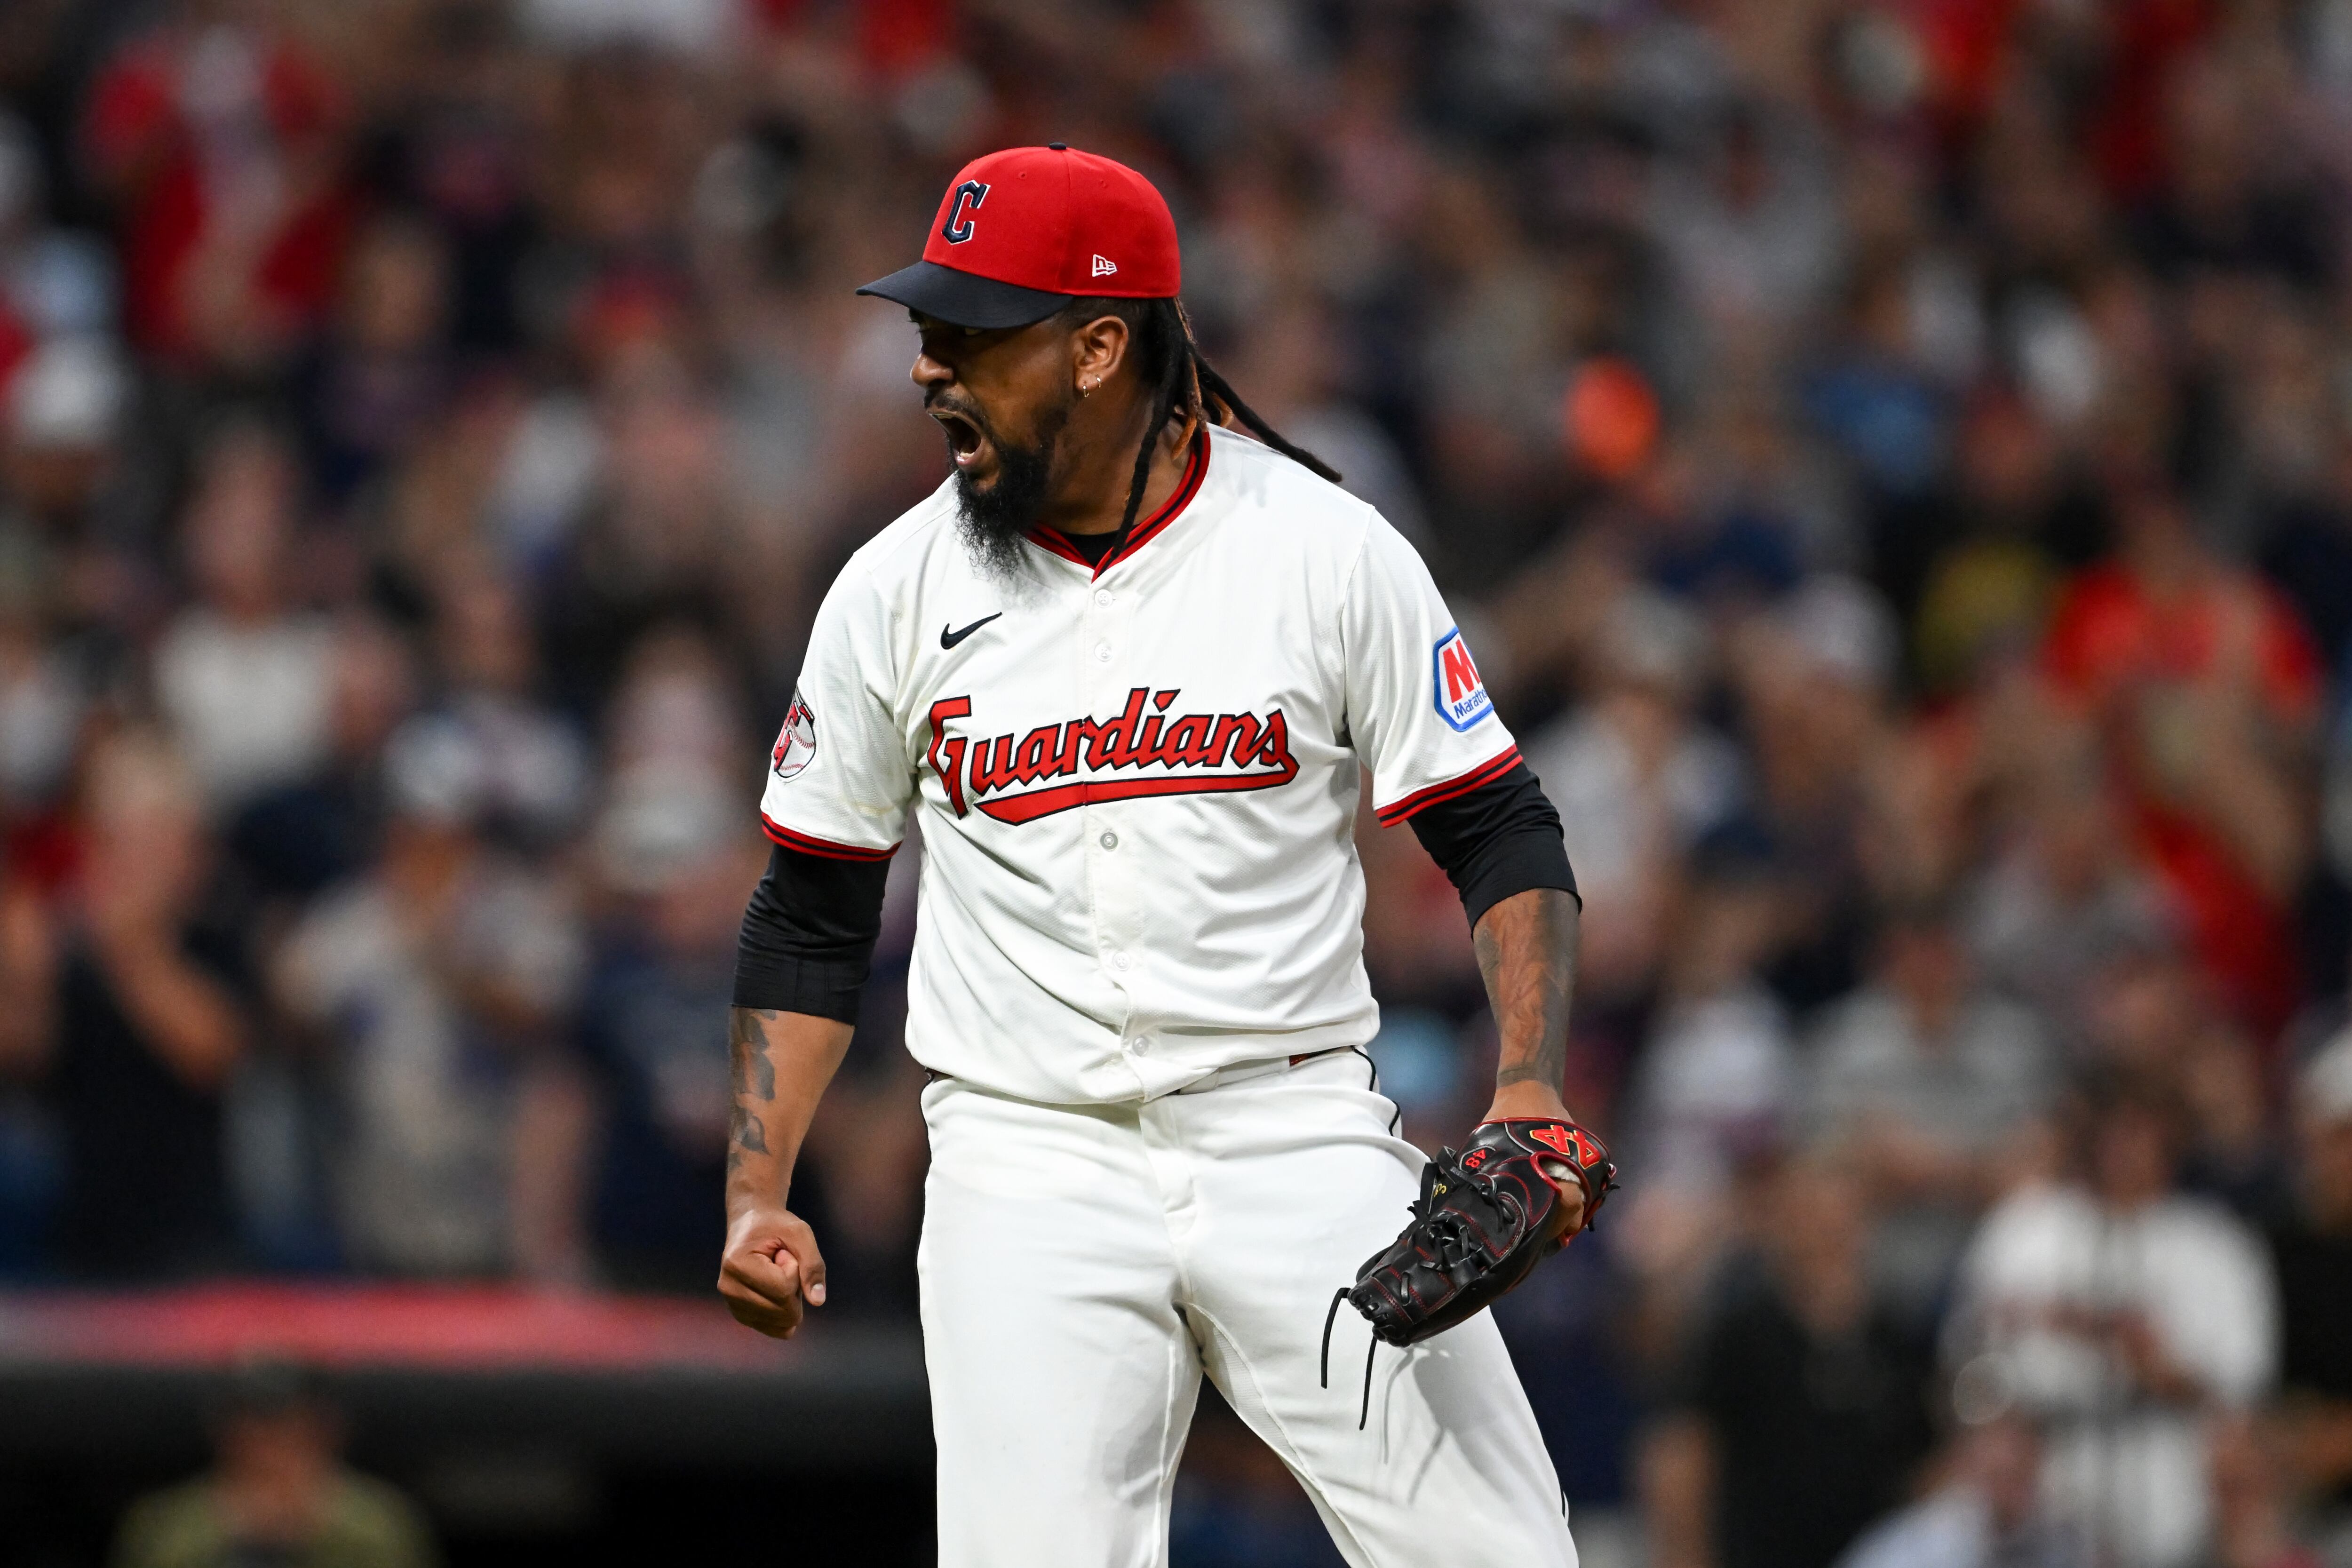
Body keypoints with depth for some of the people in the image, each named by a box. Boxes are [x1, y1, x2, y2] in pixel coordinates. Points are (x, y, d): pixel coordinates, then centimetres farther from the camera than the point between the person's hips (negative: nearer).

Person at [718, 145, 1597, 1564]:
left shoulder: (1329, 552, -2)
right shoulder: (897, 592, 5)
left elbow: (1505, 839, 1)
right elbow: (812, 918, 13)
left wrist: (1531, 1081, -15)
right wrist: (760, 1195, 3)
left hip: (1299, 1139, -1)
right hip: (1029, 1167, 1)